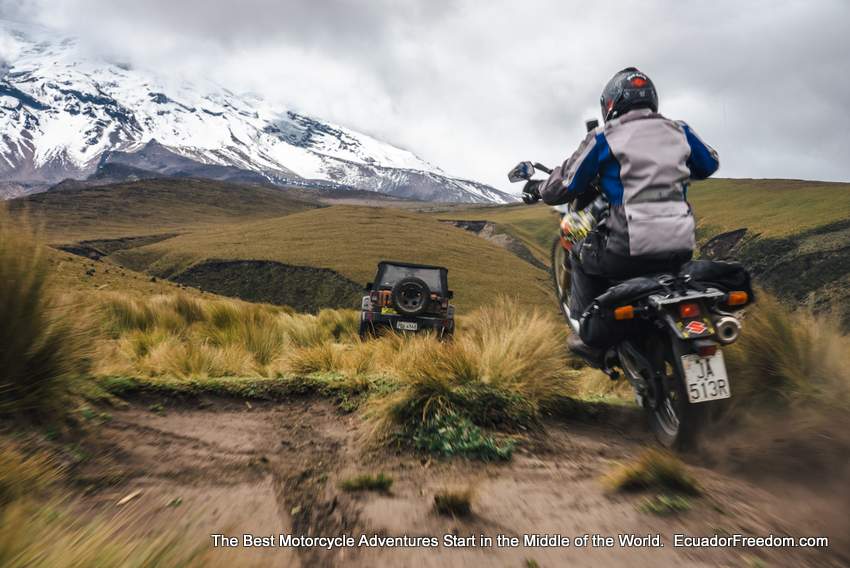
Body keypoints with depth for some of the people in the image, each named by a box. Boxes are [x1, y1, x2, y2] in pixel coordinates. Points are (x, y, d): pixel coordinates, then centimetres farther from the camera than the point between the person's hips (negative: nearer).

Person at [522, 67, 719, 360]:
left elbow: (564, 188, 3)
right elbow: (710, 163, 33)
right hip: (680, 248, 5)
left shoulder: (604, 138, 0)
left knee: (581, 256, 22)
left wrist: (537, 187, 25)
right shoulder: (679, 131, 14)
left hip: (630, 250, -5)